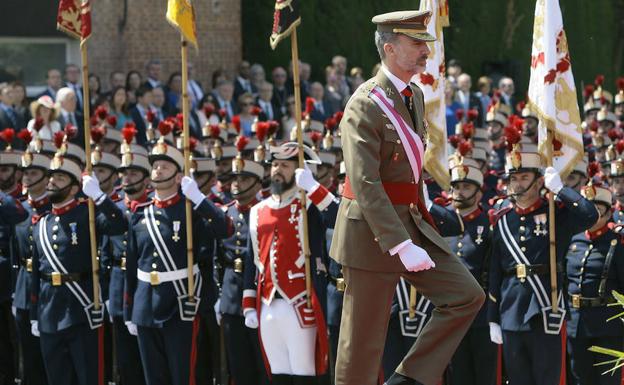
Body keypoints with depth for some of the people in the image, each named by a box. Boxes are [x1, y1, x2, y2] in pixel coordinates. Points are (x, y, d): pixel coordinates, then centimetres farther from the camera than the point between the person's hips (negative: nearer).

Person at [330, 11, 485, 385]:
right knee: (365, 340, 0)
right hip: (372, 230, -8)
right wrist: (402, 246, -30)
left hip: (412, 223, 8)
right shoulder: (365, 105, -18)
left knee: (467, 295, 0)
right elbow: (365, 184, -26)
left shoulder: (415, 96, 10)